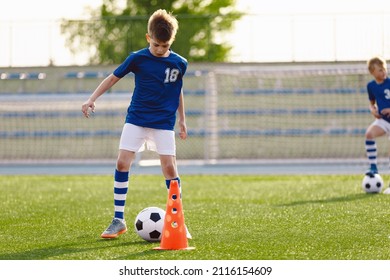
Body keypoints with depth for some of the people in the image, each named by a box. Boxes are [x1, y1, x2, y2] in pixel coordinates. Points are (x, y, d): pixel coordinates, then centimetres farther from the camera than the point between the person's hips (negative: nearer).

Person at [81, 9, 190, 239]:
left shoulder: (179, 63, -1)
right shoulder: (137, 58, -6)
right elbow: (113, 78, 3)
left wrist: (182, 119, 19)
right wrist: (92, 99, -5)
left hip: (164, 123, 0)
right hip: (136, 119, 0)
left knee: (170, 167, -10)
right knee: (122, 163, -10)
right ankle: (119, 220, 0)